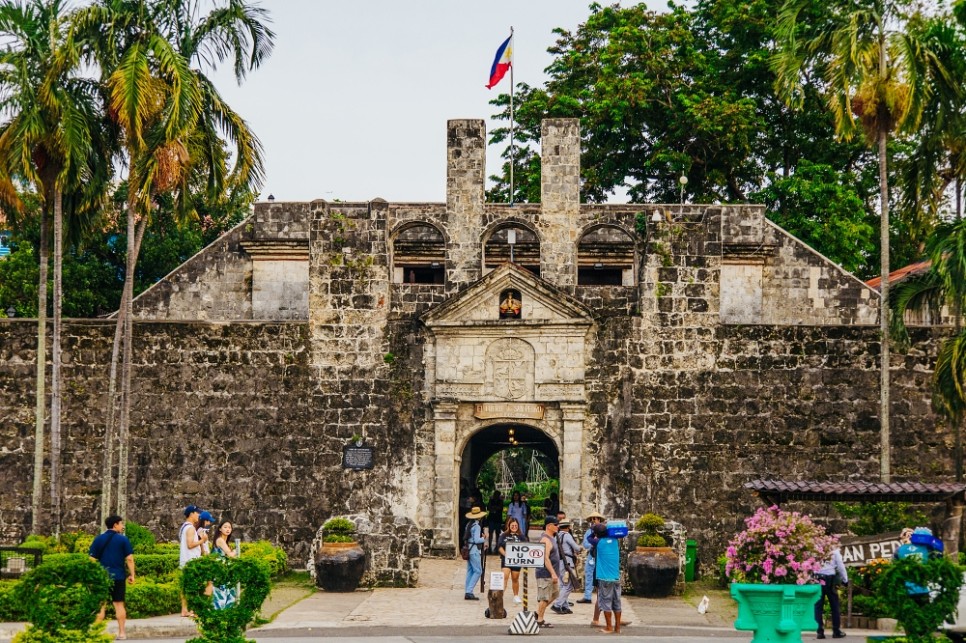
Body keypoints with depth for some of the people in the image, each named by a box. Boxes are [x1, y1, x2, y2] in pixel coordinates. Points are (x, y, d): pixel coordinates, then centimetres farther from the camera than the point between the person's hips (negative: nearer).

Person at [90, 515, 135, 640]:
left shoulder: (98, 539, 4)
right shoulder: (123, 539, -2)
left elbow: (92, 559, 3)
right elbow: (129, 559, -6)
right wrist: (132, 575, 1)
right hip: (118, 576, -1)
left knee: (100, 605, 6)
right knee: (119, 604, 5)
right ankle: (122, 632, 5)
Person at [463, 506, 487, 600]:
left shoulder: (468, 524, 11)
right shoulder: (477, 526, -15)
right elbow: (477, 540, -21)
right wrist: (484, 539, -4)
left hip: (468, 549, 9)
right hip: (475, 550, -9)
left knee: (470, 571, 12)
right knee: (478, 571, -5)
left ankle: (468, 593, 13)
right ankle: (469, 592, -11)